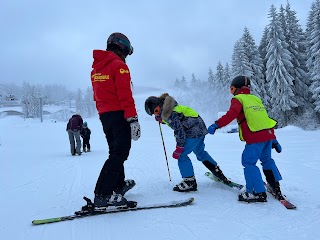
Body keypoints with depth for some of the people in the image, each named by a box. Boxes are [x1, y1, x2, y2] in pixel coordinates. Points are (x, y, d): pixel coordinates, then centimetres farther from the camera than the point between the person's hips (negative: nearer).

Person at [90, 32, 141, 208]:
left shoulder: (96, 68, 16)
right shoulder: (119, 65, -10)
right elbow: (125, 95, -19)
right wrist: (133, 119, -20)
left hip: (104, 115, 9)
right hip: (119, 114, -9)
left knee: (115, 151, 19)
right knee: (120, 153, -7)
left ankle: (119, 185, 32)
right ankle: (103, 194, -12)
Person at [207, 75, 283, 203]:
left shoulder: (238, 99, 1)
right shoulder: (256, 99, 22)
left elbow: (231, 114, -20)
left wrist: (217, 124, -24)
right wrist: (274, 140, 28)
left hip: (255, 137, -8)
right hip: (269, 134, 8)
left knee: (248, 162, -2)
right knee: (267, 160, 24)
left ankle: (258, 193, -2)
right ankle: (276, 188, 33)